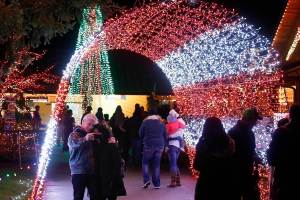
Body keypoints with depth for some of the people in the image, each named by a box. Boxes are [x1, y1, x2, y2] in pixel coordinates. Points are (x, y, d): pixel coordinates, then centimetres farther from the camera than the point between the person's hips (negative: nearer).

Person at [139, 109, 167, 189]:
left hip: (148, 145, -3)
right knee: (157, 164, 6)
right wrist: (163, 145, 19)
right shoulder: (161, 123, 9)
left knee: (145, 162, 12)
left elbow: (140, 134, 4)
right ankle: (157, 184, 5)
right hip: (160, 146, 3)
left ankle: (146, 180, -4)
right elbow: (165, 136, 12)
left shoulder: (145, 122, -1)